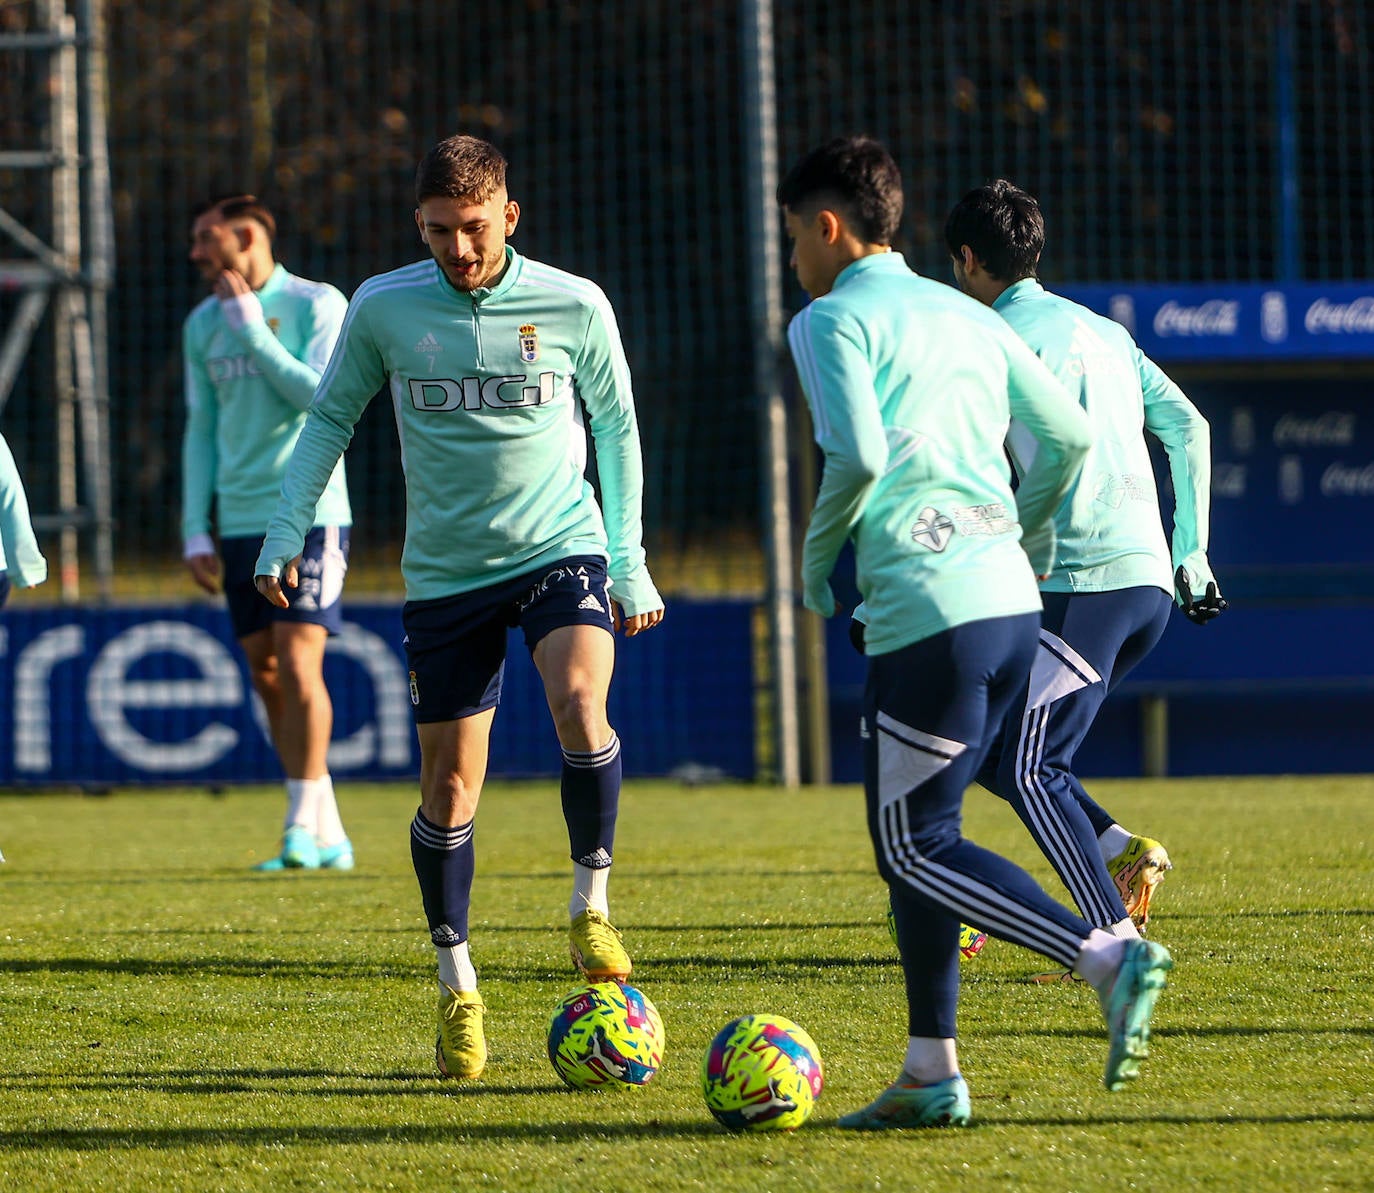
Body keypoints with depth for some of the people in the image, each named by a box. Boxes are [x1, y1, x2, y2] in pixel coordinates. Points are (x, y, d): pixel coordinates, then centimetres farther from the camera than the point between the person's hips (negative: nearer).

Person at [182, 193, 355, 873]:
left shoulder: (317, 305, -3)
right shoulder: (203, 324, 13)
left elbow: (324, 397, -16)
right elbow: (201, 430, 17)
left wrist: (253, 329, -13)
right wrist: (195, 531, 11)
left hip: (310, 514, -6)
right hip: (240, 522, 6)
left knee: (298, 663, -14)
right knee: (265, 674, 3)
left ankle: (303, 829, -9)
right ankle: (327, 836, 8)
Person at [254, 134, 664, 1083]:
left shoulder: (574, 308, -6)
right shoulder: (384, 309, -4)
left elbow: (616, 429, 7)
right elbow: (332, 417, 10)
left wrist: (629, 562, 7)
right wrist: (286, 531, 1)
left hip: (562, 549, -2)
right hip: (447, 570, 2)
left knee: (580, 703, -30)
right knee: (451, 785, 2)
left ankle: (591, 908, -11)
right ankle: (458, 990, 19)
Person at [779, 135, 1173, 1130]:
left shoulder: (832, 320, -3)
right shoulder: (966, 316, 19)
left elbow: (859, 454, -17)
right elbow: (1068, 435, 16)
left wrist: (816, 555, 0)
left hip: (929, 611, -8)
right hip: (1012, 604, 8)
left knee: (916, 847, -2)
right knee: (915, 839, 15)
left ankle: (1110, 960, -20)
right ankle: (932, 1075, 12)